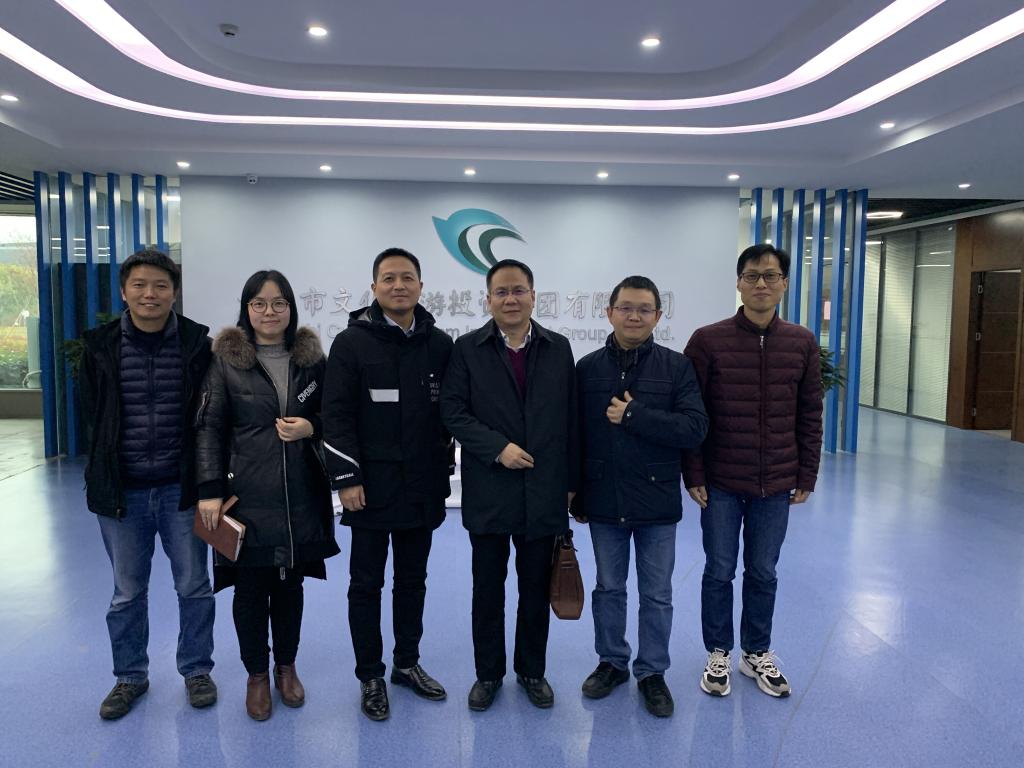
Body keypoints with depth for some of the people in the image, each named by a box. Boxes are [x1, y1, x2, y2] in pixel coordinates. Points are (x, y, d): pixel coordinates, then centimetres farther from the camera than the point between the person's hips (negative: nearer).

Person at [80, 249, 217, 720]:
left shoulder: (198, 344, -6)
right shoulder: (100, 346, -2)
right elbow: (93, 416, 5)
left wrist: (203, 478, -7)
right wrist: (106, 472, 3)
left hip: (181, 488, -1)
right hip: (121, 491, 1)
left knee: (194, 587, 11)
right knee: (127, 593, 15)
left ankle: (196, 669, 31)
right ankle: (130, 676, 35)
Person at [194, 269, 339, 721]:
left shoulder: (311, 357, 5)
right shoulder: (226, 359, -2)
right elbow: (208, 427, -4)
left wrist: (311, 427, -11)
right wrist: (209, 490, -10)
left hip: (301, 496, 2)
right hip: (246, 496, -2)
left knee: (290, 584, 13)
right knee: (250, 587, 7)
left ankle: (286, 667, 33)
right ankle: (257, 674, 28)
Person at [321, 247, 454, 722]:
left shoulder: (439, 345, 5)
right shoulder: (352, 343, -6)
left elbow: (449, 413, 9)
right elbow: (336, 416, -9)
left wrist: (443, 473, 8)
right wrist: (346, 479, -13)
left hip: (422, 487, 4)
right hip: (371, 487, -3)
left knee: (413, 580, 16)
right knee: (366, 584, 8)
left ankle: (407, 664, 33)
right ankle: (370, 677, 23)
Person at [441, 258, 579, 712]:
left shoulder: (558, 348, 5)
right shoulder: (468, 348, 0)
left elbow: (570, 418, 5)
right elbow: (453, 411, -5)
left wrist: (571, 481, 4)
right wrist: (498, 448, -16)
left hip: (544, 490, 2)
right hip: (489, 490, -1)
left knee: (537, 587, 13)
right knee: (488, 586, 11)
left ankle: (532, 670, 31)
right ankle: (488, 673, 29)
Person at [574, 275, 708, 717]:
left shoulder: (676, 367, -4)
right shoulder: (588, 368, 0)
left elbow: (694, 429, -13)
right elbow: (575, 436, 2)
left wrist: (634, 415, -20)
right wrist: (576, 498, 3)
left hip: (657, 502, -1)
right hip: (604, 501, 1)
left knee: (657, 594, 11)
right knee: (608, 588, 16)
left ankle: (652, 672, 29)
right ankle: (611, 662, 35)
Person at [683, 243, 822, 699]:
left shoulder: (802, 344, 1)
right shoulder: (708, 341, -8)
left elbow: (810, 416, 5)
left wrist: (806, 477, 4)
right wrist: (693, 476, -7)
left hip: (776, 486, 2)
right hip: (720, 485, -2)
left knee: (763, 573, 14)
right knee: (719, 571, 10)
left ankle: (756, 653, 33)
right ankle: (718, 655, 28)